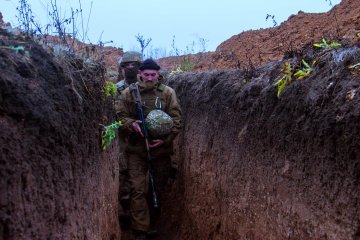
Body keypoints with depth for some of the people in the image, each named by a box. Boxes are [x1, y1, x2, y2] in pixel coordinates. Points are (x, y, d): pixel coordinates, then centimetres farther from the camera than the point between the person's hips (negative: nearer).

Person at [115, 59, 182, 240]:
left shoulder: (168, 93, -2)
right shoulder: (128, 93, -1)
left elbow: (176, 120, -4)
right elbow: (120, 116, 4)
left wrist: (165, 139, -17)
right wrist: (131, 124, -18)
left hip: (161, 148, 1)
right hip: (136, 148, -1)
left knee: (158, 189, 15)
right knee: (138, 190, -5)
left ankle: (152, 225, 36)